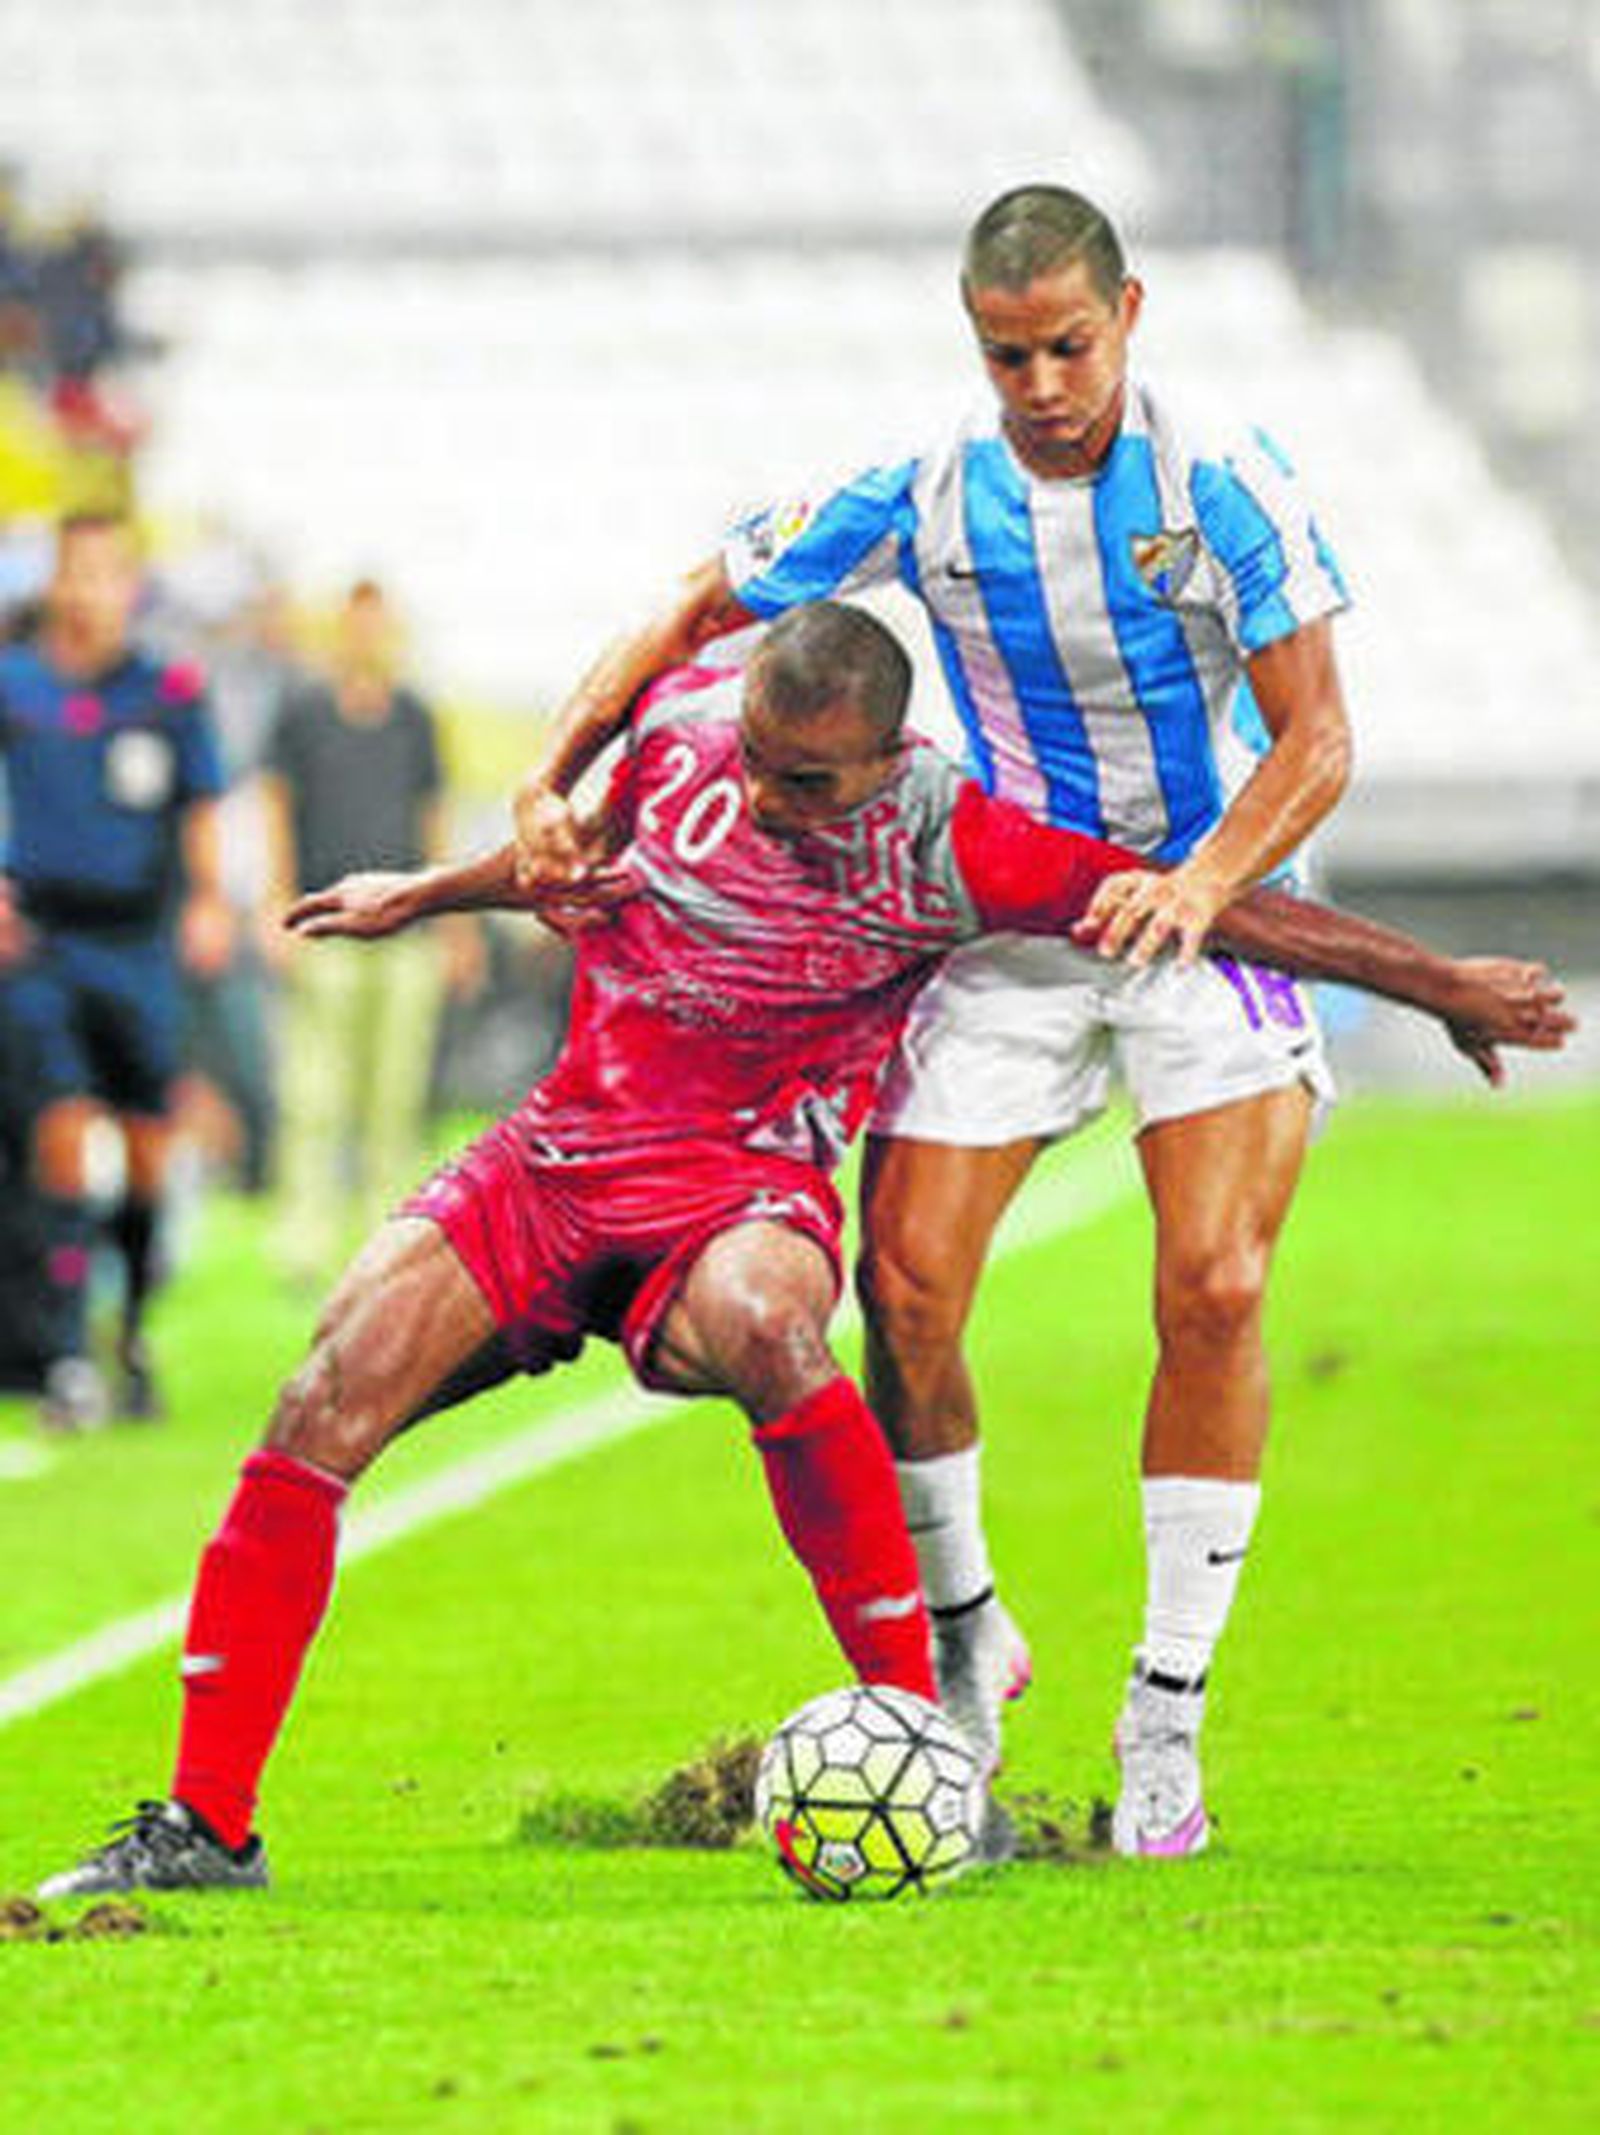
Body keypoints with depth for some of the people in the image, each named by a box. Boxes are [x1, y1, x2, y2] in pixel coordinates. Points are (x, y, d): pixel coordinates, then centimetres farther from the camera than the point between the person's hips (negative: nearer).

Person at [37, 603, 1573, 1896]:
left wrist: (1436, 984, -7)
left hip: (739, 1185, -4)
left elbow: (1192, 904, -10)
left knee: (765, 1326, -40)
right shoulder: (683, 722, -1)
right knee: (330, 1396, -17)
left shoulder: (941, 849, -15)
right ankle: (206, 1822, -11)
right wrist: (421, 897, 34)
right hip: (558, 1148, 4)